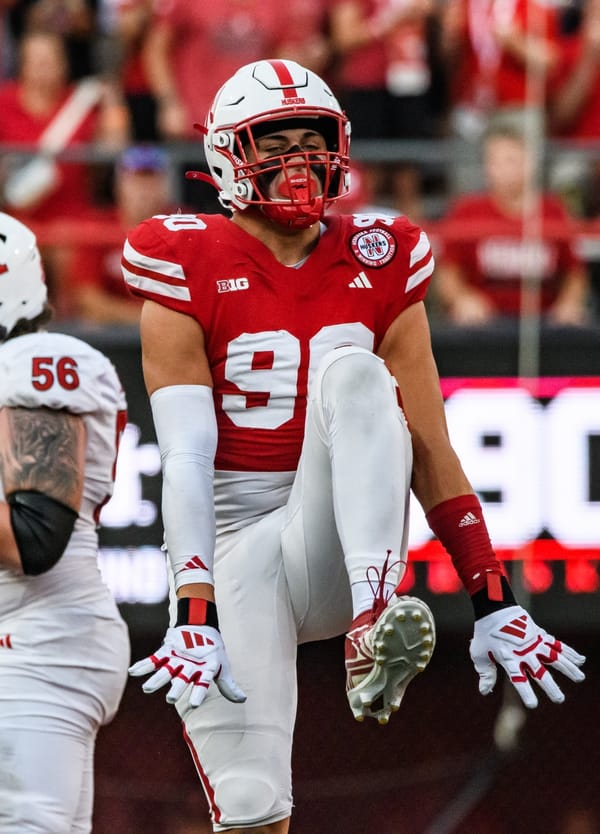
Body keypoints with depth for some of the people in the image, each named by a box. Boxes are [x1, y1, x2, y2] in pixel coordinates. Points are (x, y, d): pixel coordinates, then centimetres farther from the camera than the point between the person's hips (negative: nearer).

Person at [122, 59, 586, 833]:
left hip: (337, 543, 2)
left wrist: (495, 603, 1)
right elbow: (185, 462, -13)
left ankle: (372, 632, -43)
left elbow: (429, 451, 6)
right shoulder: (190, 276, -3)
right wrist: (193, 618, -24)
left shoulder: (380, 269, 7)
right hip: (236, 553, -2)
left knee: (353, 370, -26)